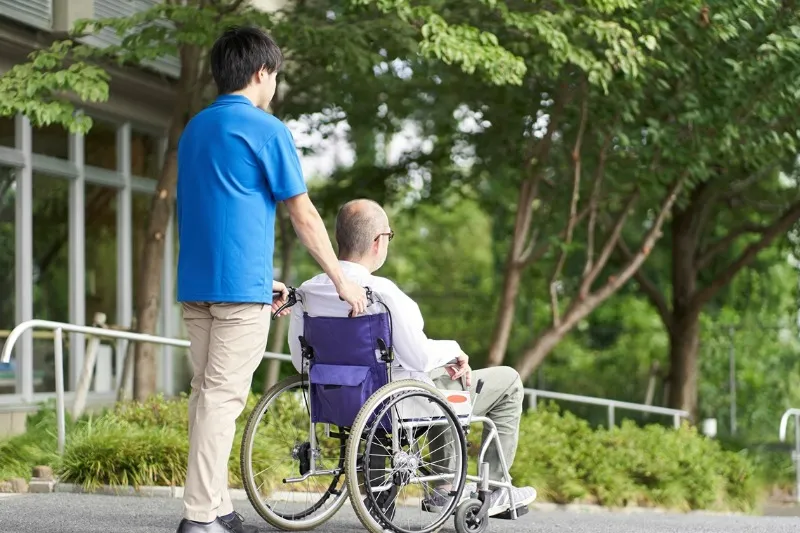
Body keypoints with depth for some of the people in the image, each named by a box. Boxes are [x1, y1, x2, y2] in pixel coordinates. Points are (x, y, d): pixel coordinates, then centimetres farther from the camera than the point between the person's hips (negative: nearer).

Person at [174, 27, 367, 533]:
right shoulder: (266, 129, -7)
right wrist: (343, 280, 6)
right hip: (240, 284, -8)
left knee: (207, 392, 10)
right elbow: (303, 215, -4)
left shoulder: (195, 128, 17)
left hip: (195, 283, 8)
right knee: (223, 396, -8)